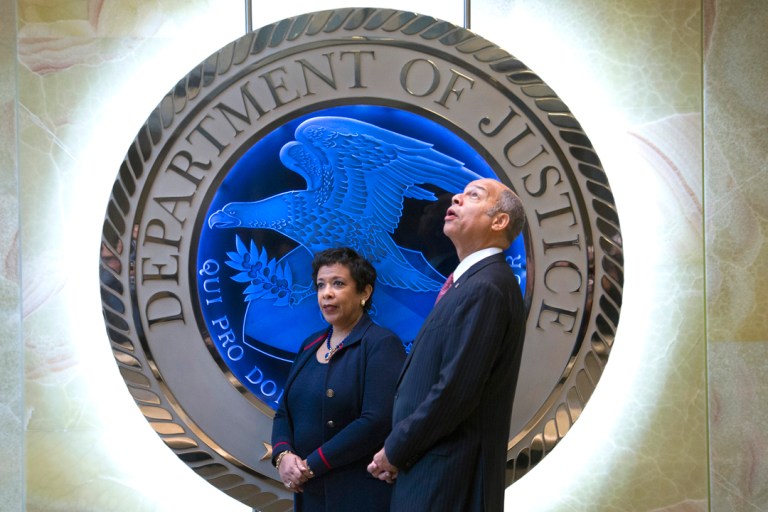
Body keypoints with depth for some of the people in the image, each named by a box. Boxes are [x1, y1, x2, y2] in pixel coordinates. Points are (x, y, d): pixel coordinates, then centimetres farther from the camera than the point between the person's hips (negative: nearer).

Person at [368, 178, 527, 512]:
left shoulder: (486, 287, -17)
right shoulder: (473, 282, 14)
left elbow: (455, 391, -22)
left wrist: (395, 451, -11)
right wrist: (396, 449, 6)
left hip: (447, 478, -9)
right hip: (432, 471, 9)